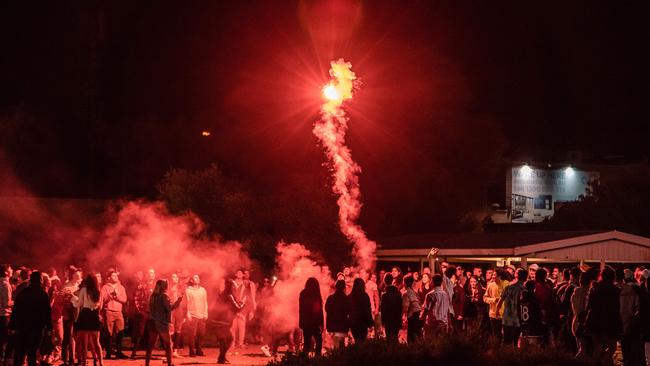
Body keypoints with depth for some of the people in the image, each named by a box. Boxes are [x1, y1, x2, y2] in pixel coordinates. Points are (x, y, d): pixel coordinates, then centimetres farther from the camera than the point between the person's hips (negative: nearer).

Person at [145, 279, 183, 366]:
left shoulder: (153, 296, 9)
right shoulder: (164, 296, -11)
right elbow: (170, 307, -18)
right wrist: (178, 301, -6)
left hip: (153, 322, 6)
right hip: (162, 323, -6)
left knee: (150, 345, 7)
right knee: (168, 344, 6)